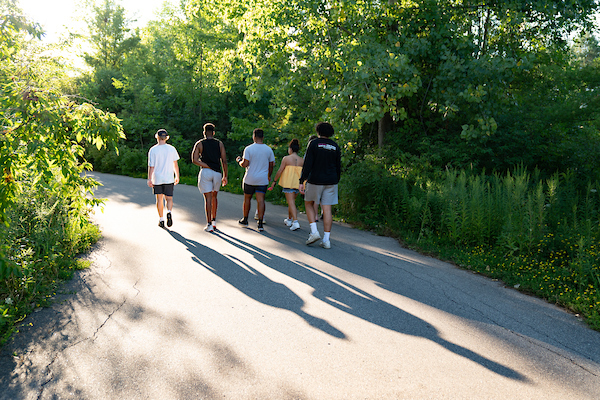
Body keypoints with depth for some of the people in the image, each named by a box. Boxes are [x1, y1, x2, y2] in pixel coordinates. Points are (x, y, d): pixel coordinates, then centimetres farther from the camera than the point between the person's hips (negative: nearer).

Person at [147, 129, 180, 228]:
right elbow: (175, 164, 5)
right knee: (169, 198, 7)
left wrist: (149, 179, -1)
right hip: (169, 178, 1)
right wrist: (177, 176, 16)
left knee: (159, 199, 10)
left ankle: (161, 220, 13)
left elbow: (151, 166, -7)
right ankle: (169, 212, -20)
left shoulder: (153, 150, -5)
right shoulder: (171, 149, -1)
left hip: (157, 179, -1)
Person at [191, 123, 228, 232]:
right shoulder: (219, 143, 7)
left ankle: (209, 224, -4)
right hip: (217, 173, 2)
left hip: (205, 172, -2)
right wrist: (225, 176, 8)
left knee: (208, 198, -2)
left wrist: (208, 166, -7)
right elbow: (224, 161, 3)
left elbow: (194, 160, -8)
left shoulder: (199, 144, 4)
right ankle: (214, 220, 23)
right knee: (214, 196, 19)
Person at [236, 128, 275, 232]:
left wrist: (239, 160, 9)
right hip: (263, 180, 1)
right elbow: (271, 165, 6)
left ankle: (245, 220, 28)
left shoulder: (248, 149, -8)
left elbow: (245, 164, -12)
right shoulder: (269, 149, 1)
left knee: (247, 198, 15)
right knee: (260, 200, -3)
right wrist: (269, 176, 22)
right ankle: (260, 223, -10)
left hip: (250, 179, -1)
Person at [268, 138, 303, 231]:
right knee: (291, 201, 20)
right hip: (297, 183, 5)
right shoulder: (302, 160, 7)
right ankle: (289, 219, 33)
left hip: (288, 182, -5)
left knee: (291, 202, -7)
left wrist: (274, 181, 3)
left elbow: (280, 171, -6)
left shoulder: (286, 158, -5)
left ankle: (295, 222, -19)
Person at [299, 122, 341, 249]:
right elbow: (338, 167, 9)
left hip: (315, 181, -3)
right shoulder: (335, 146, 7)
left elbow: (307, 164, -11)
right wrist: (336, 183, 19)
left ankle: (314, 231, 2)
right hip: (331, 182, 3)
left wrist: (302, 181, -10)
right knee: (327, 209, 3)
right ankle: (326, 239, 2)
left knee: (309, 203, 16)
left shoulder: (314, 144, -5)